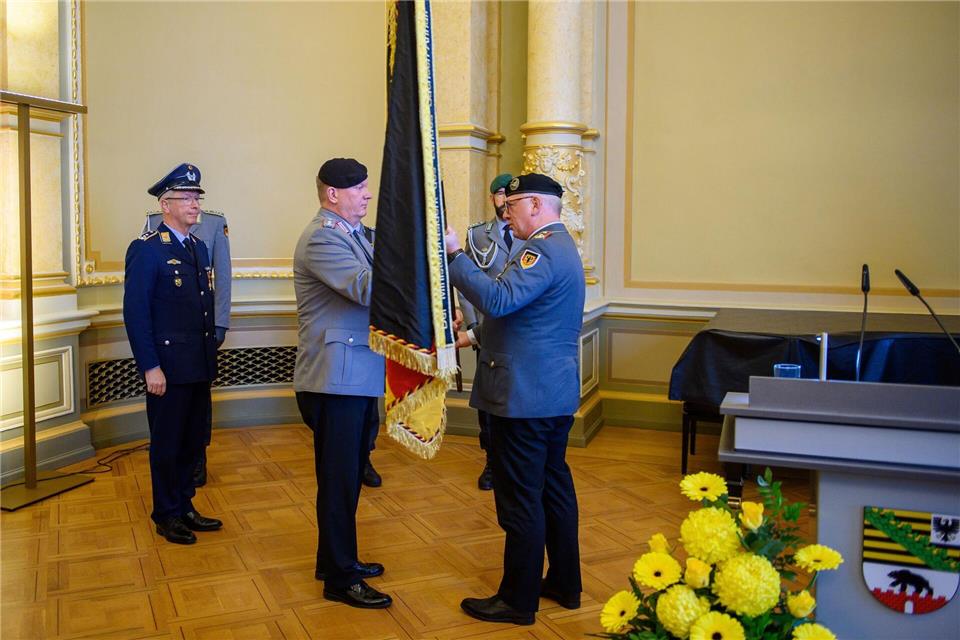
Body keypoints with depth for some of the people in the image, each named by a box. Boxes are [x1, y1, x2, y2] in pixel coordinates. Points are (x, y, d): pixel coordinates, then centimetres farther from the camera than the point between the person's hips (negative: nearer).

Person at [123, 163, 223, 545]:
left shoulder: (198, 248, 13)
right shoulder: (146, 249, -11)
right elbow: (135, 313, -14)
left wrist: (210, 353, 13)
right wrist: (150, 367, -18)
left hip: (199, 366, 7)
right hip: (168, 366, -7)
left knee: (192, 441, 15)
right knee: (167, 444, 6)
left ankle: (185, 507, 29)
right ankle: (167, 516, 20)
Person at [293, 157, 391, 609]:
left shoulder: (354, 234, 15)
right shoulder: (321, 238, -16)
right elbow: (367, 288, -29)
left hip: (358, 376, 10)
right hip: (336, 379, -10)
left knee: (347, 476, 20)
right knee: (339, 480, 1)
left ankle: (336, 559, 35)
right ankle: (340, 579, 13)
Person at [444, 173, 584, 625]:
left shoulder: (544, 249, -17)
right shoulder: (558, 246, 17)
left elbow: (498, 300, -30)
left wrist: (454, 255, -26)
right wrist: (474, 336, 16)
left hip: (525, 397, -11)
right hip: (554, 393, 11)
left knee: (520, 498, -1)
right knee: (554, 486, 17)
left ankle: (518, 600, 11)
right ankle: (564, 584, 30)